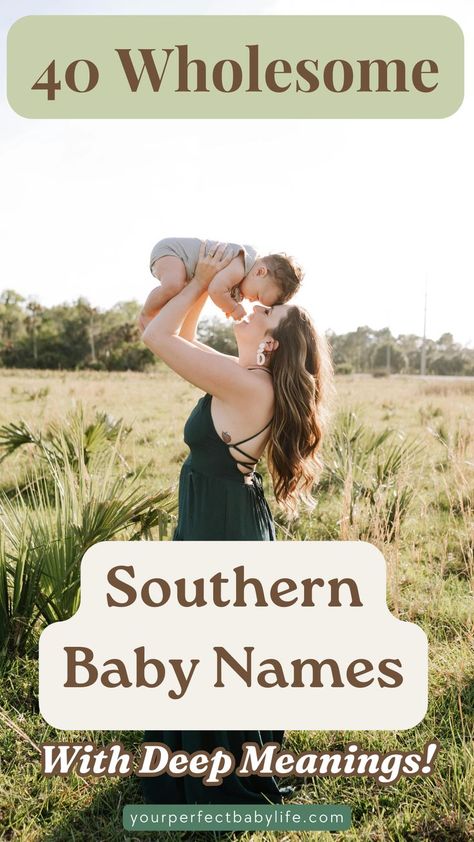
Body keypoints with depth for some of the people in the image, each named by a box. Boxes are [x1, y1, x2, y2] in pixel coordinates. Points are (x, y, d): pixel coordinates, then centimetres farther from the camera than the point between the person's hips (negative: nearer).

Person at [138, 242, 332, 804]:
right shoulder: (250, 381, 3)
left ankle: (228, 790, 27)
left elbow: (156, 336, -21)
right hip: (222, 526, 9)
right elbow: (181, 340, 15)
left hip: (220, 533, -9)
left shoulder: (245, 383, -24)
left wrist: (200, 283, -10)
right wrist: (204, 287, 5)